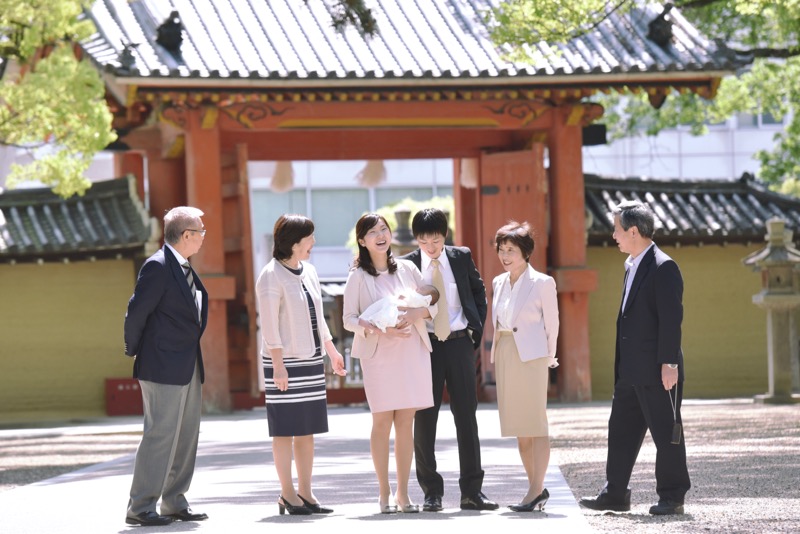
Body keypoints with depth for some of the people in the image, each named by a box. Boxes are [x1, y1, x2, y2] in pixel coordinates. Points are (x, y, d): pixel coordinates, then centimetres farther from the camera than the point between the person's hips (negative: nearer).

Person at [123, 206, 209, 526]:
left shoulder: (184, 269, 15)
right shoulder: (158, 267, -14)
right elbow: (136, 312, -16)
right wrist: (134, 351, -5)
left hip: (189, 367, 9)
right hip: (164, 367, -9)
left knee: (186, 437, 11)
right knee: (161, 435, -9)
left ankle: (174, 503, 18)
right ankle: (140, 508, -5)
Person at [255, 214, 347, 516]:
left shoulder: (309, 272, 13)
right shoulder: (272, 276, -10)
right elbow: (269, 324, -14)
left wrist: (332, 352, 23)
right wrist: (278, 364, -19)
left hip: (311, 360, 8)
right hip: (286, 363, -8)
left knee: (308, 429, 8)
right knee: (285, 429, -3)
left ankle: (305, 493, 12)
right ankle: (288, 495, 1)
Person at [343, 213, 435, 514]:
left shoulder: (407, 269, 9)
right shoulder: (358, 277, 0)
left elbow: (433, 303, 12)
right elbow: (349, 319, -2)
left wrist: (415, 314, -9)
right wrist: (380, 329, -16)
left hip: (411, 352, 3)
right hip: (378, 354, -3)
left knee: (406, 423, 2)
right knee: (382, 422, -4)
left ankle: (403, 494, 7)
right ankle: (384, 493, 4)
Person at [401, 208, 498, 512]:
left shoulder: (461, 258, 4)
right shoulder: (407, 265, -1)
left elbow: (478, 292, 14)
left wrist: (477, 330, 5)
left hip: (459, 342, 1)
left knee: (466, 415, 2)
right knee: (424, 419, 0)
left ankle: (472, 490, 6)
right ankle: (431, 492, 7)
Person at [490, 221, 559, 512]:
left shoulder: (542, 283, -6)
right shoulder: (499, 283, 12)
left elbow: (552, 324, -2)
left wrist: (548, 359, 0)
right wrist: (499, 355, 11)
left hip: (532, 357, -7)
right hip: (505, 358, 7)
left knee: (536, 425, -6)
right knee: (519, 427, 7)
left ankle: (536, 491, -7)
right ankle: (537, 488, 13)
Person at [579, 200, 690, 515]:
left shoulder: (663, 267, -14)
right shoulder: (632, 266, 15)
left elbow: (671, 319, -18)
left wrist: (669, 363, -21)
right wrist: (621, 365, 19)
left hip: (657, 370, -10)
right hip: (631, 371, 10)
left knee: (665, 432, 0)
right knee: (621, 430, 10)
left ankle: (672, 496, 8)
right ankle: (615, 494, 15)